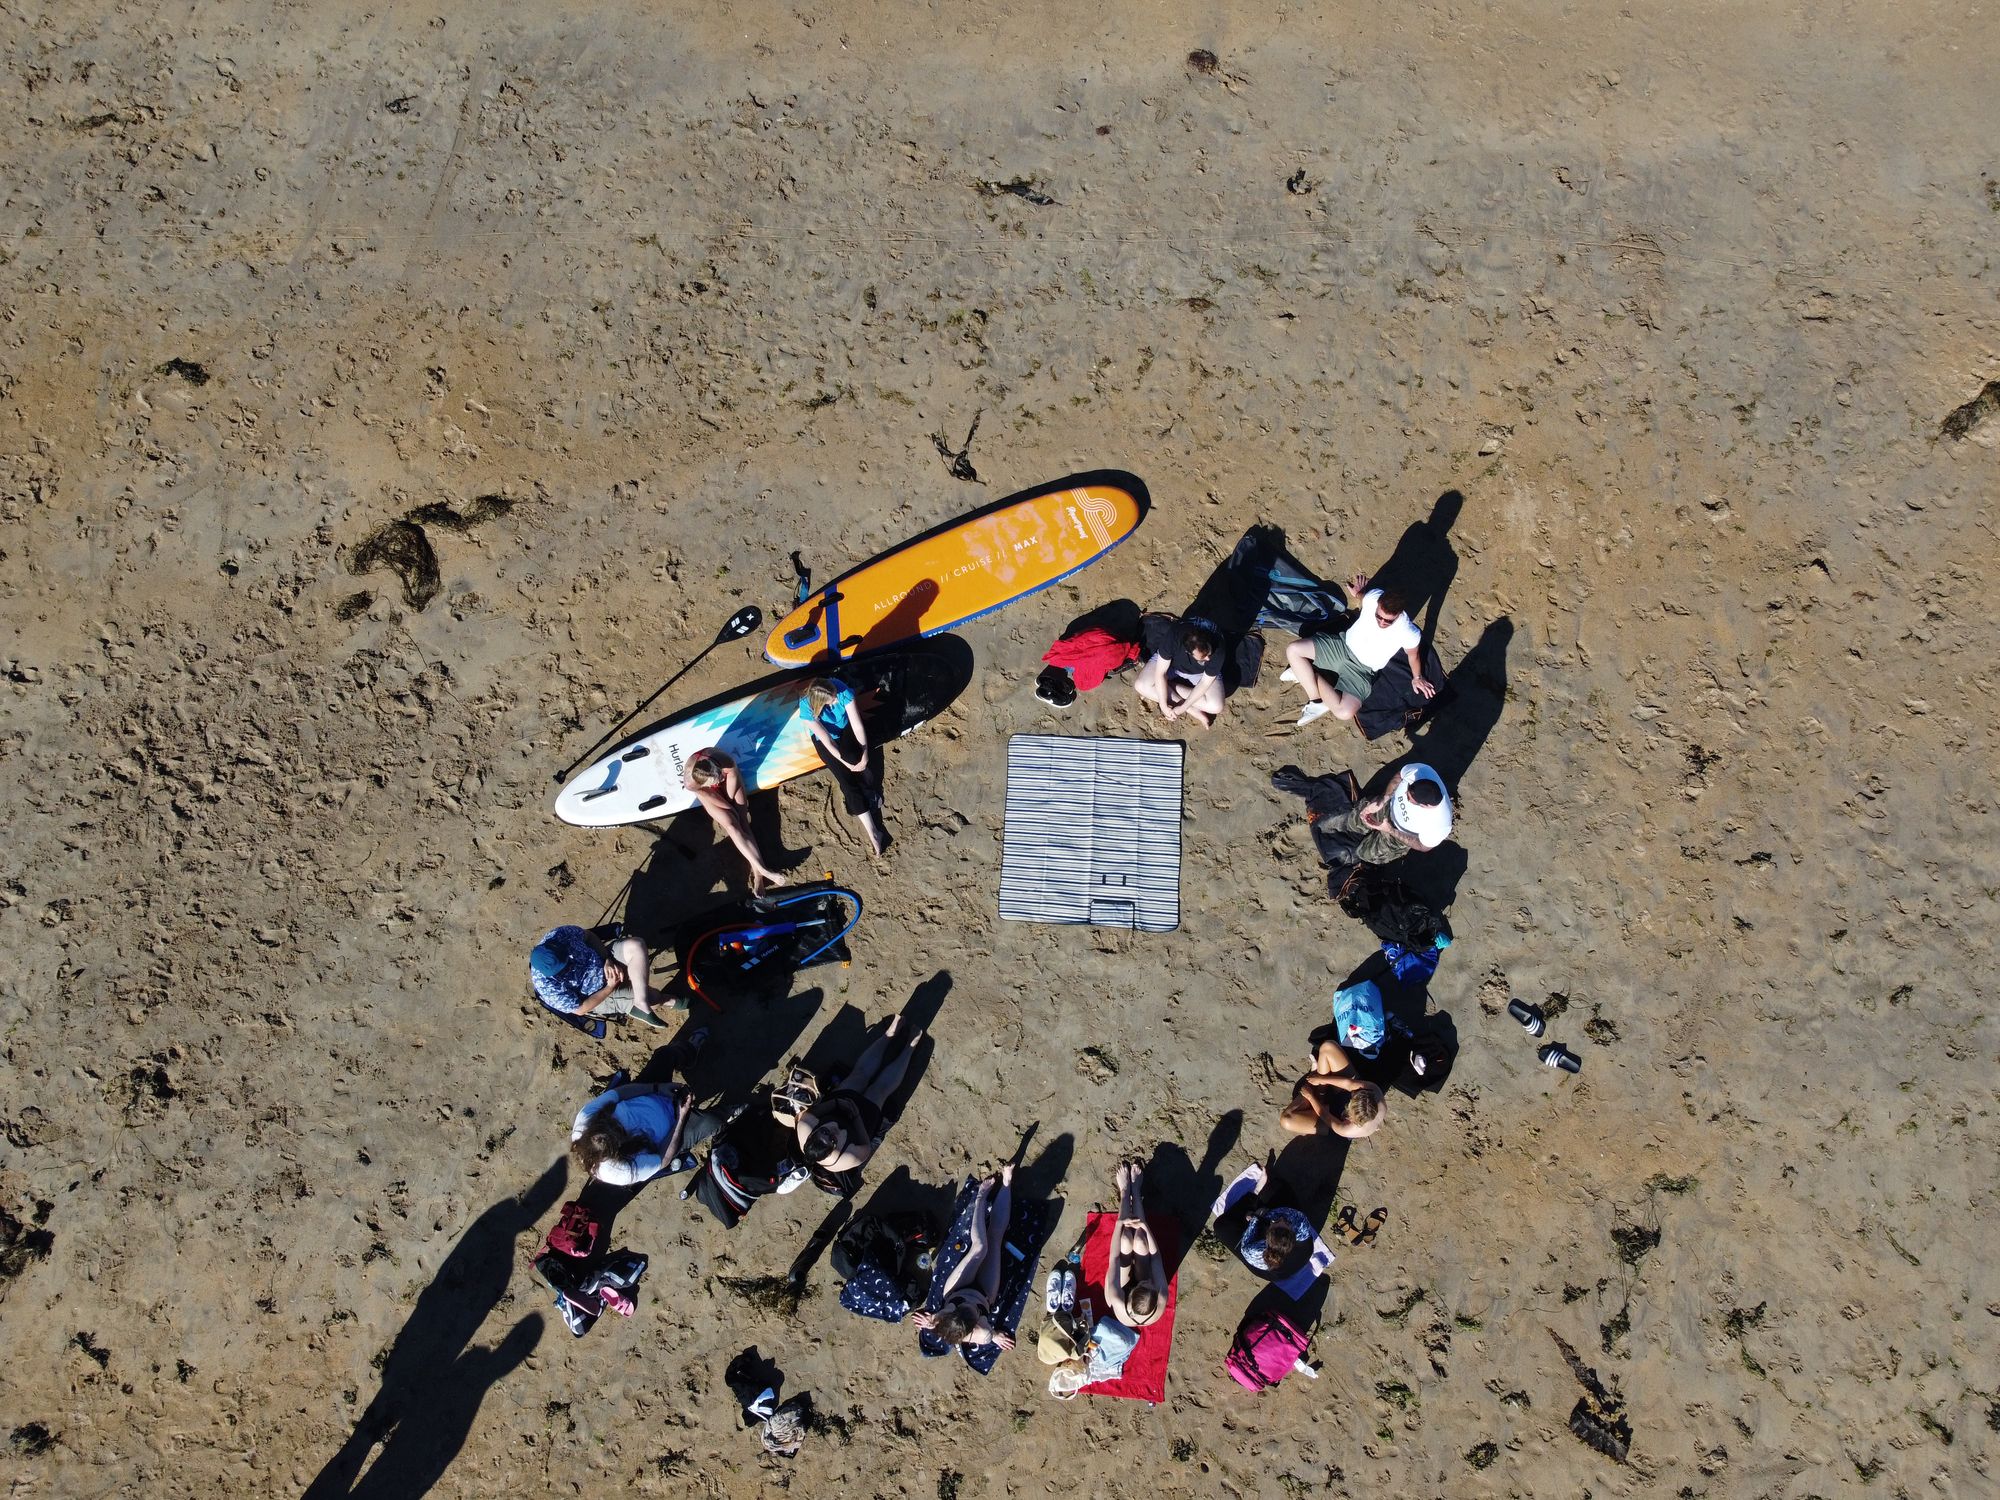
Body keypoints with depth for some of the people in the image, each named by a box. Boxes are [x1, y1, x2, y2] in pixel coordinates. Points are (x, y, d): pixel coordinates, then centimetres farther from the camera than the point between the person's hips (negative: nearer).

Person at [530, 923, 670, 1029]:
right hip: (599, 994, -4)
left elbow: (589, 936, -3)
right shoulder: (548, 987, -32)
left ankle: (641, 1004, -19)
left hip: (602, 960, 5)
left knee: (636, 946, -23)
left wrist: (608, 961, -16)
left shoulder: (558, 935, -23)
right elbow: (580, 1009, -20)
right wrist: (611, 986, -20)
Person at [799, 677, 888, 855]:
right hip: (825, 740, -2)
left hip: (846, 731, 2)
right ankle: (873, 833, -18)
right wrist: (847, 763, -25)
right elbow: (827, 740, -26)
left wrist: (865, 753, -27)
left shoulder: (842, 690, -30)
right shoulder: (807, 707, -33)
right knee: (847, 780, -17)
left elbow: (857, 725, -22)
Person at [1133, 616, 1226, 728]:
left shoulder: (1217, 648, -37)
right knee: (1141, 686, -25)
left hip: (1199, 673, 0)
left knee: (1215, 706, -23)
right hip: (1169, 662, 0)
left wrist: (1182, 707, -27)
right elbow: (1160, 673, -29)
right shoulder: (1173, 635, -39)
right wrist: (1163, 706, -32)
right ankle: (1192, 711, -16)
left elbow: (1205, 682, -24)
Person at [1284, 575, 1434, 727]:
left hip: (1362, 667, -4)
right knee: (1293, 650, -13)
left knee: (1345, 713, -25)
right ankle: (1317, 700, -2)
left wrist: (1417, 677, 8)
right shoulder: (1373, 597, -21)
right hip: (1342, 644, 4)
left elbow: (1413, 655, -3)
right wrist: (1356, 595, -9)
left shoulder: (1409, 633, -28)